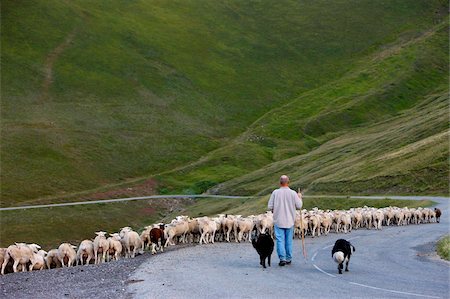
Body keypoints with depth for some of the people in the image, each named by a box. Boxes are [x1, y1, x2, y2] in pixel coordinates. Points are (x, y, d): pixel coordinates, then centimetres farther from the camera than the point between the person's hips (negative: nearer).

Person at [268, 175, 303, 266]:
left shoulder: (275, 192, -9)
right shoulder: (293, 193, -8)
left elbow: (270, 206, -6)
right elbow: (299, 206, -2)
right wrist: (299, 197, 16)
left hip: (278, 221, -1)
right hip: (290, 221, 1)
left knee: (280, 240, 1)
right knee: (289, 241, 12)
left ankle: (282, 258, -9)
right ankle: (288, 259, 19)